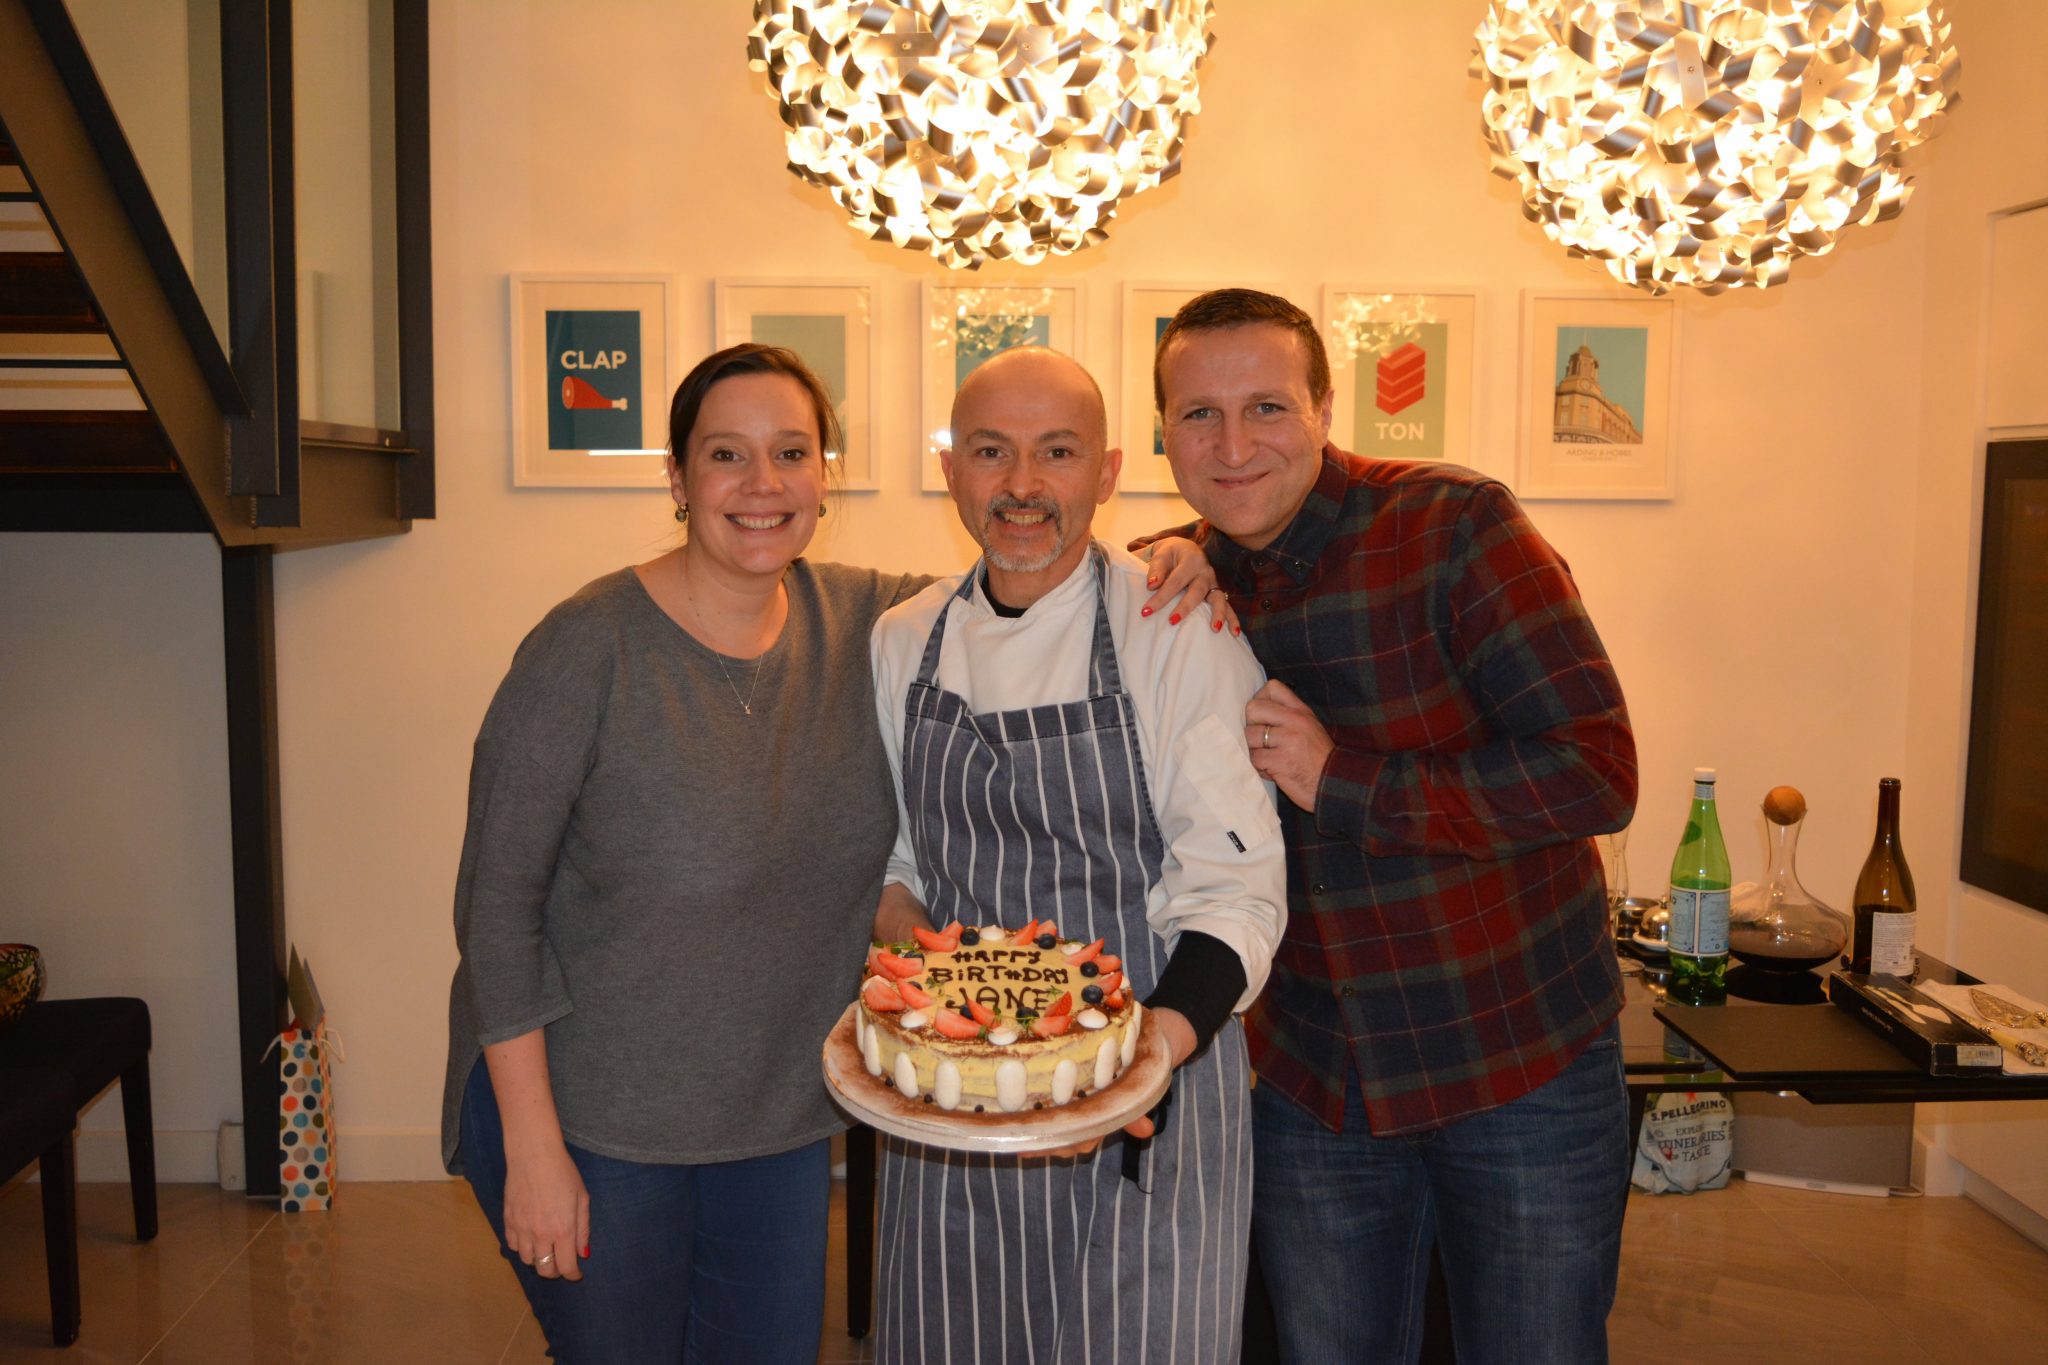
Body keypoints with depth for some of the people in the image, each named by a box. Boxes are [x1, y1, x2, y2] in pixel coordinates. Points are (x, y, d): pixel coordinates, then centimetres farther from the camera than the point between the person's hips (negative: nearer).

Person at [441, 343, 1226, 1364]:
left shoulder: (863, 620, -3)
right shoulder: (591, 649, -17)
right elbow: (496, 902, -14)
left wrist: (1153, 565, -12)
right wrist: (532, 1149, -14)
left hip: (783, 1121, 5)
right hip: (592, 1118, -4)